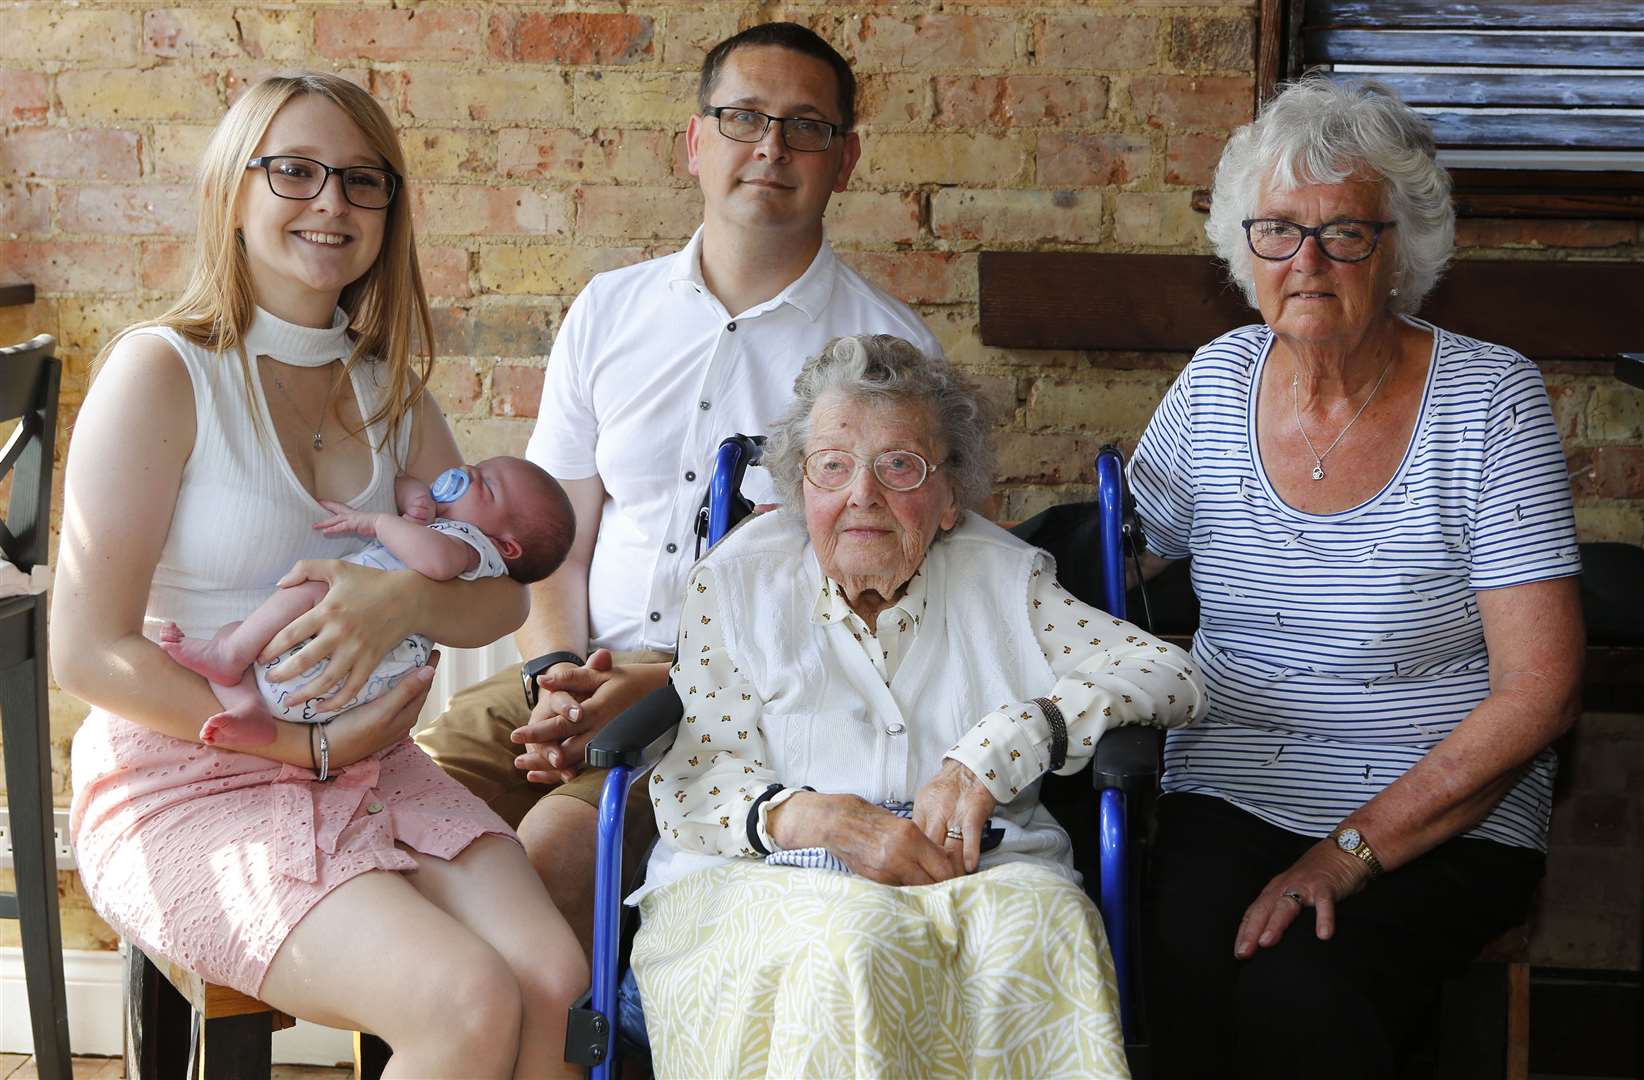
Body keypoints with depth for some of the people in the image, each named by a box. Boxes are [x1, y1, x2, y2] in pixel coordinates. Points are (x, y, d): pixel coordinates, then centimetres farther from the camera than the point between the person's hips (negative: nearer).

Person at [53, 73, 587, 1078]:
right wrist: (310, 742, -14)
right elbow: (88, 652, -13)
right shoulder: (164, 371, -11)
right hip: (185, 784, -6)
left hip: (367, 764, 6)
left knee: (555, 980, -19)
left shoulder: (389, 387, 10)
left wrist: (406, 597, -16)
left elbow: (501, 597, 8)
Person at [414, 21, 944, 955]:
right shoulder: (610, 311, 13)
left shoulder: (891, 349, -1)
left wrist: (662, 688, -16)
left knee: (559, 840, -28)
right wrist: (560, 675, -8)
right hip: (580, 672, 4)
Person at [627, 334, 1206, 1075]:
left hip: (981, 874, 1)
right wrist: (818, 817, -20)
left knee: (1035, 923, -34)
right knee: (857, 936, -36)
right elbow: (686, 782, 3)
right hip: (769, 882, -1)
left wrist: (995, 752, -13)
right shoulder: (738, 583, 13)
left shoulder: (1004, 579, 14)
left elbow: (1171, 678, 2)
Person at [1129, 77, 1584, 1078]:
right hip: (1228, 798, 3)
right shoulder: (1218, 382, 6)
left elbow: (1539, 690, -11)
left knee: (1295, 991, -32)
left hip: (1444, 825, -3)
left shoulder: (1490, 399, -7)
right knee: (1193, 983, -29)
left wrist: (1353, 849, -17)